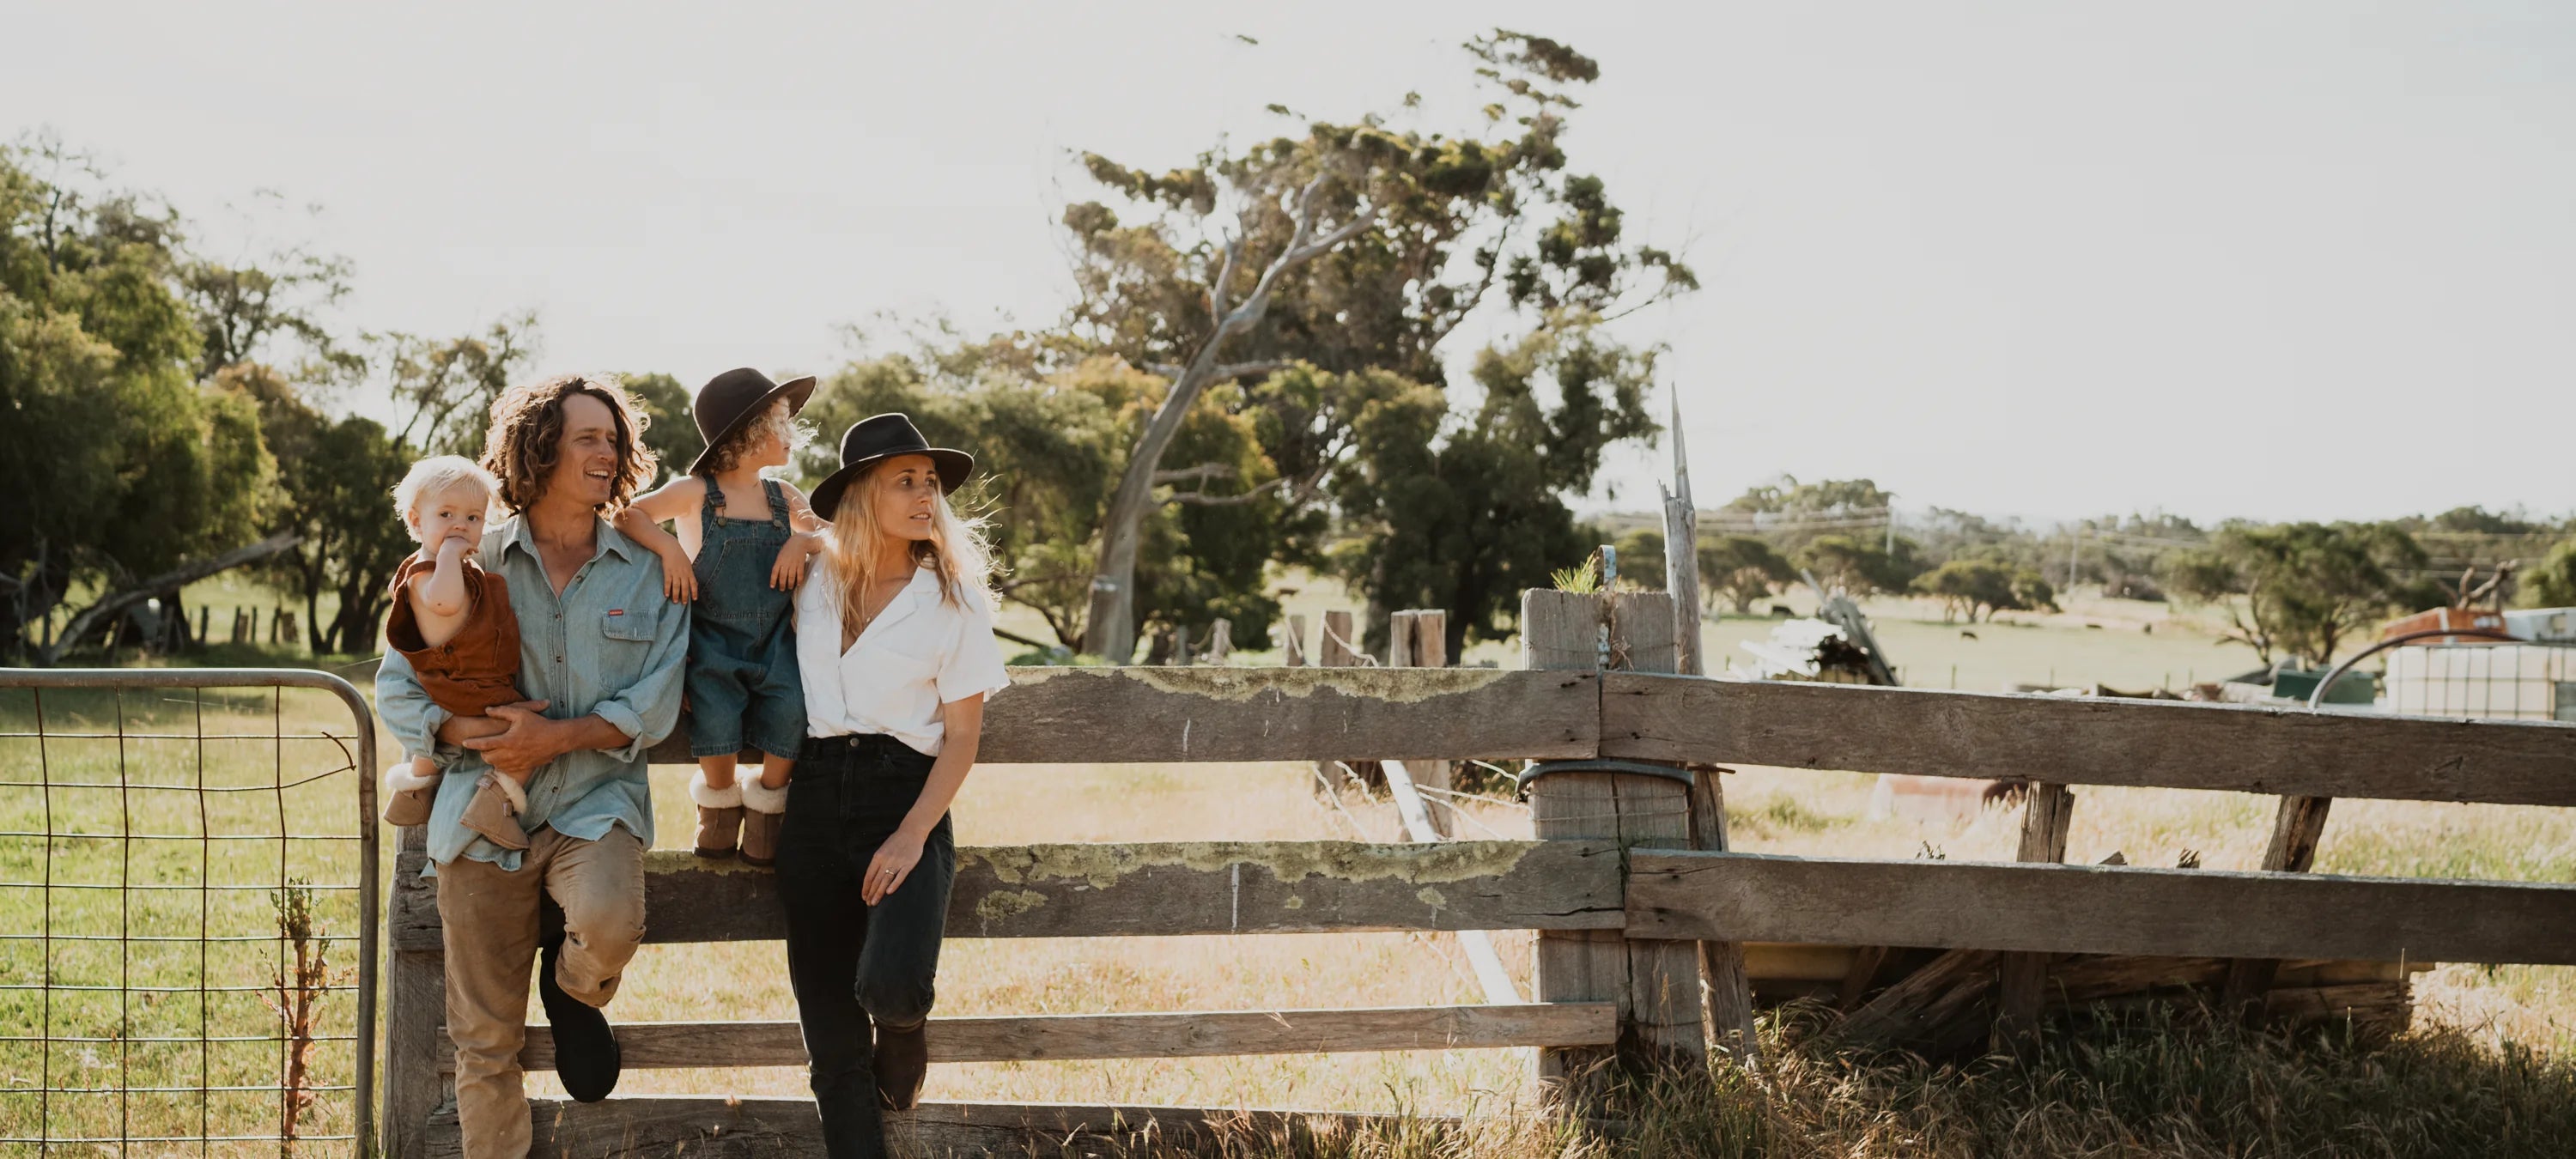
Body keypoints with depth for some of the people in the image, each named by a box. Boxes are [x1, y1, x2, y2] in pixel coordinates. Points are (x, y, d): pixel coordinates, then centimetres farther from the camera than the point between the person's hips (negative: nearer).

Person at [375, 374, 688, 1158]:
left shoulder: (647, 572, 5)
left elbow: (654, 705, -3)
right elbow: (397, 689, 7)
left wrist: (558, 737, -16)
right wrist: (472, 736, -11)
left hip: (595, 800, -1)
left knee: (608, 922, -33)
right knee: (485, 1035, 4)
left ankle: (573, 990, 3)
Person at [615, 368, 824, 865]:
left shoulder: (784, 498, 10)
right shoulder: (695, 492, -2)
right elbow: (628, 516, -6)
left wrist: (803, 541, -5)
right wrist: (669, 547, -21)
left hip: (774, 640, 3)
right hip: (713, 639, -3)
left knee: (791, 709, -23)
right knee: (716, 712, -28)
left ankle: (766, 806, 2)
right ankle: (719, 801, 3)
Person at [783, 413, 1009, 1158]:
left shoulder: (955, 598, 0)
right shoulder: (816, 583, 6)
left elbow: (962, 736, -2)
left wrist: (912, 837, -13)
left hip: (906, 796, -3)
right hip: (816, 797, 3)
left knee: (889, 986, -23)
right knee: (829, 1022, 2)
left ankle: (902, 1032, 13)